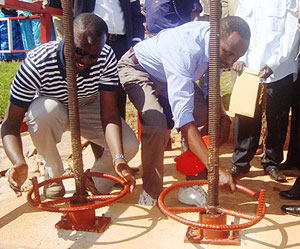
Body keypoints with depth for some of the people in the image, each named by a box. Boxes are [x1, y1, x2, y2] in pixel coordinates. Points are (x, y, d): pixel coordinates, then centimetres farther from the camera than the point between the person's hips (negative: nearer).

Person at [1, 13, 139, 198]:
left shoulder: (106, 58, -27)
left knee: (129, 145, -23)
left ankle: (96, 181, 10)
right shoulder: (37, 63, -33)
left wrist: (118, 159, -45)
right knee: (43, 110, -38)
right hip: (53, 111, -1)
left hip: (89, 109, 1)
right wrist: (19, 164, -49)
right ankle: (54, 174, -9)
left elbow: (109, 114, -30)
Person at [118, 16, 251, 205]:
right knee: (157, 123, -34)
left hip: (174, 75, 7)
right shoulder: (185, 50, -42)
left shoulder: (220, 43, -18)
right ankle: (150, 195, -14)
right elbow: (183, 115, -49)